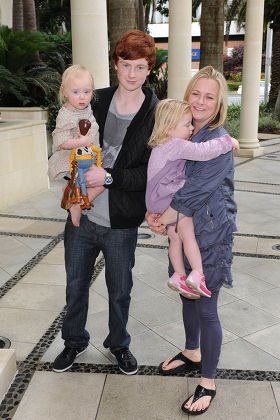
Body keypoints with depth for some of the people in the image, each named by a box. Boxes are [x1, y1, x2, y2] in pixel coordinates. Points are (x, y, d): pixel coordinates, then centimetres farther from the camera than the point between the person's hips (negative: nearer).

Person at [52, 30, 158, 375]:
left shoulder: (156, 115, -9)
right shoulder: (97, 102, 0)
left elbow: (153, 173, -13)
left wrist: (109, 177, -22)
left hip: (121, 223, -3)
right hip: (82, 216, 3)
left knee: (119, 290, 17)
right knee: (75, 284, 19)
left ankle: (118, 344, 44)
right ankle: (74, 341, 45)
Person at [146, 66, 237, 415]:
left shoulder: (219, 142, -18)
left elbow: (194, 191, -22)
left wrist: (163, 219, -12)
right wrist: (153, 213, -6)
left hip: (210, 233, -7)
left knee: (206, 308, 3)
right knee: (188, 296, 21)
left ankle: (207, 382, 22)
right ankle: (192, 353, 45)